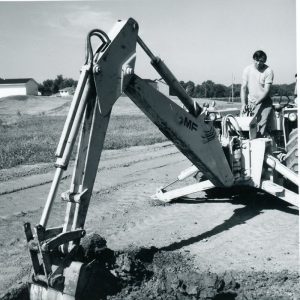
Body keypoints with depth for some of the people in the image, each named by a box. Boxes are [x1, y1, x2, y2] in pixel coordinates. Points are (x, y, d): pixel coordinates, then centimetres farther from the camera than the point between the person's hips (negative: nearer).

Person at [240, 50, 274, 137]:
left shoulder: (268, 71, -7)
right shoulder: (247, 69, 2)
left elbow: (266, 91, -12)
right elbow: (243, 87, 0)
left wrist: (256, 102, -24)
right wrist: (243, 103, -13)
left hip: (264, 101, -3)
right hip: (250, 101, 3)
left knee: (261, 124, -20)